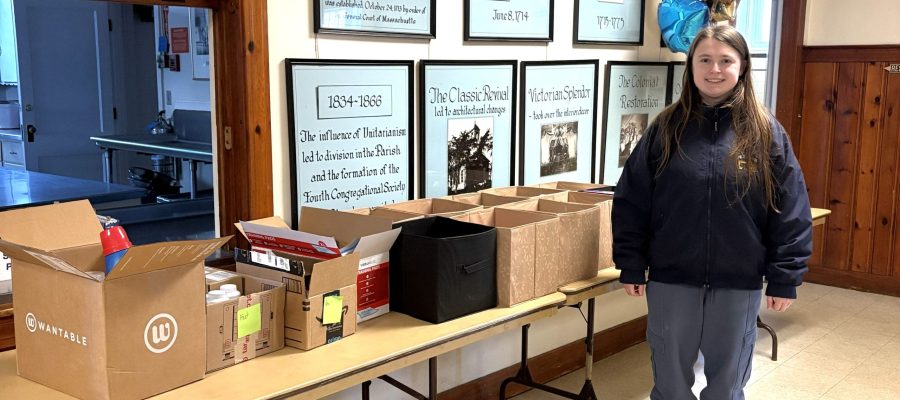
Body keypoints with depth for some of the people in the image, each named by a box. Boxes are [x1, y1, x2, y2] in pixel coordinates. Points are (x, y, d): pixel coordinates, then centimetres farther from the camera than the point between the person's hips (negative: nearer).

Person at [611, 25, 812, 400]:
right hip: (671, 280, 1)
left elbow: (791, 211, -2)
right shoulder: (666, 127, -1)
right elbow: (631, 201, 0)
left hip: (739, 284, 0)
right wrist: (632, 267, -4)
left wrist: (785, 278, -6)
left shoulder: (766, 132, -2)